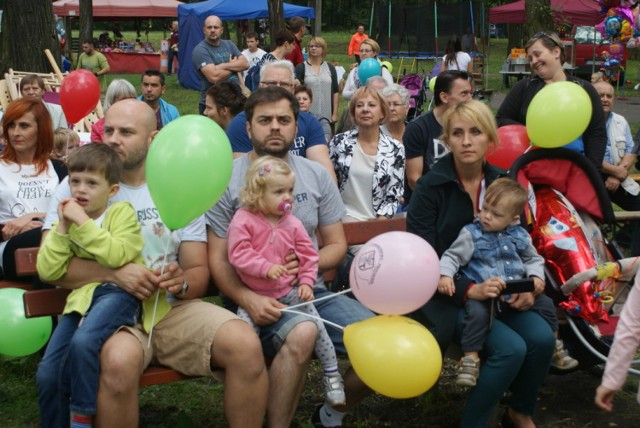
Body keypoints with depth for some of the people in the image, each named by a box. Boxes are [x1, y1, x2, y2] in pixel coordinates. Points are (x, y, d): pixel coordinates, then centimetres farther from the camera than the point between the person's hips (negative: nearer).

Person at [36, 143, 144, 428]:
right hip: (81, 295, 5)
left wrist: (83, 221, -17)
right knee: (46, 375, -6)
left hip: (117, 291, -5)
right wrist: (61, 227, -6)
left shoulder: (122, 212, -1)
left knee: (83, 341, -34)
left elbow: (115, 257, -19)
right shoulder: (69, 218, 12)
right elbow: (48, 273, 1)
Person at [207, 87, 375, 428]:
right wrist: (248, 299, -23)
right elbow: (217, 259, -4)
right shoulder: (228, 180, -2)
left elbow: (337, 245, 12)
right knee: (302, 332, -36)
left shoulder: (316, 175, 9)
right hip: (258, 297, -4)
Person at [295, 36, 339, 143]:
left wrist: (335, 114, 4)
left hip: (326, 115, 2)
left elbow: (335, 92, 9)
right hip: (307, 114, -2)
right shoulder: (301, 68, 3)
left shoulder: (330, 68, 10)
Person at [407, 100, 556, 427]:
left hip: (494, 290, 5)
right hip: (446, 294, -5)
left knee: (542, 338, -17)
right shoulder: (429, 188, -10)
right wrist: (468, 290, -27)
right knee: (511, 348, -24)